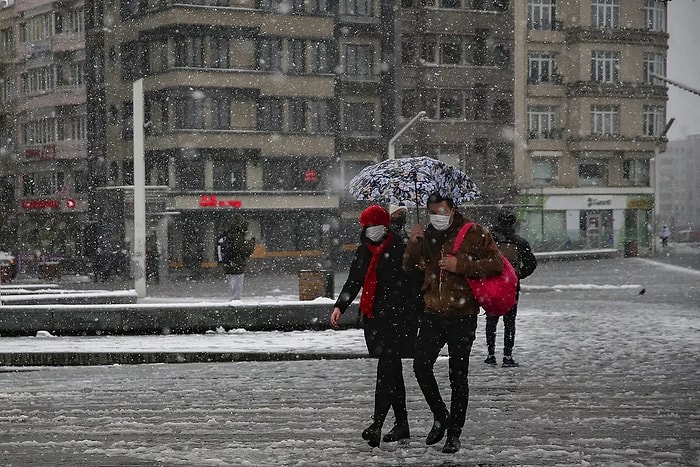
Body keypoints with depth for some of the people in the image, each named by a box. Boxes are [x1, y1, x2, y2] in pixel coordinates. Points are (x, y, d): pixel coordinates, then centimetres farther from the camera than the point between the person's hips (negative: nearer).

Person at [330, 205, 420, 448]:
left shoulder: (399, 249, -7)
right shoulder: (363, 251, 13)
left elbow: (414, 282, -7)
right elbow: (353, 282, 17)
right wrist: (339, 306, 2)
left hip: (398, 317, -7)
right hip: (374, 317, 7)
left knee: (386, 370, -15)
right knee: (392, 370, 13)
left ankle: (377, 424, -22)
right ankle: (401, 424, 20)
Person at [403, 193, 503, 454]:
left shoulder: (474, 234, -4)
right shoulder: (426, 236, 12)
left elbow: (496, 264, -9)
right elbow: (410, 268, 13)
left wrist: (460, 265, -18)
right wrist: (413, 244, -6)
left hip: (462, 316, -4)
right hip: (433, 314, 4)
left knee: (458, 376, 2)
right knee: (421, 366, -5)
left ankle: (454, 433, 10)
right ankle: (440, 417, 17)